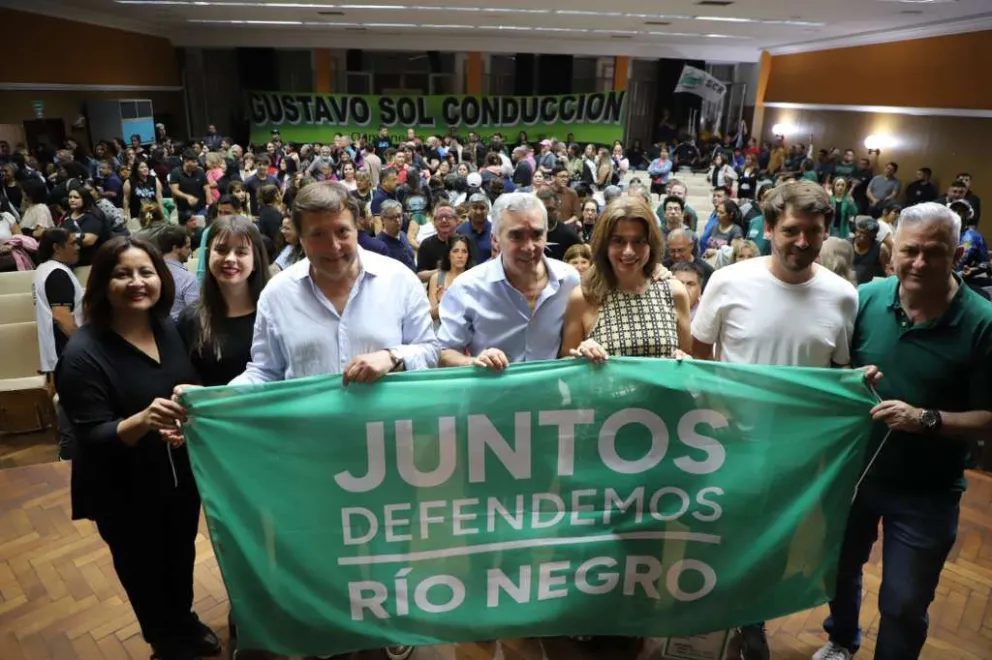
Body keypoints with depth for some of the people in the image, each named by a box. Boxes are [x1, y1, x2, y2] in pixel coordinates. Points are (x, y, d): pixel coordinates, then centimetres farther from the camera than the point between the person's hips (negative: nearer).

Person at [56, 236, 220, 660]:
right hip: (125, 491, -5)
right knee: (143, 568, 17)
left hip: (181, 474, 5)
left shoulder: (168, 329, -6)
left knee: (181, 555, 25)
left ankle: (185, 622, 53)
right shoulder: (83, 354, -22)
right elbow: (92, 439, -23)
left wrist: (186, 418, -14)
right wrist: (143, 421, -42)